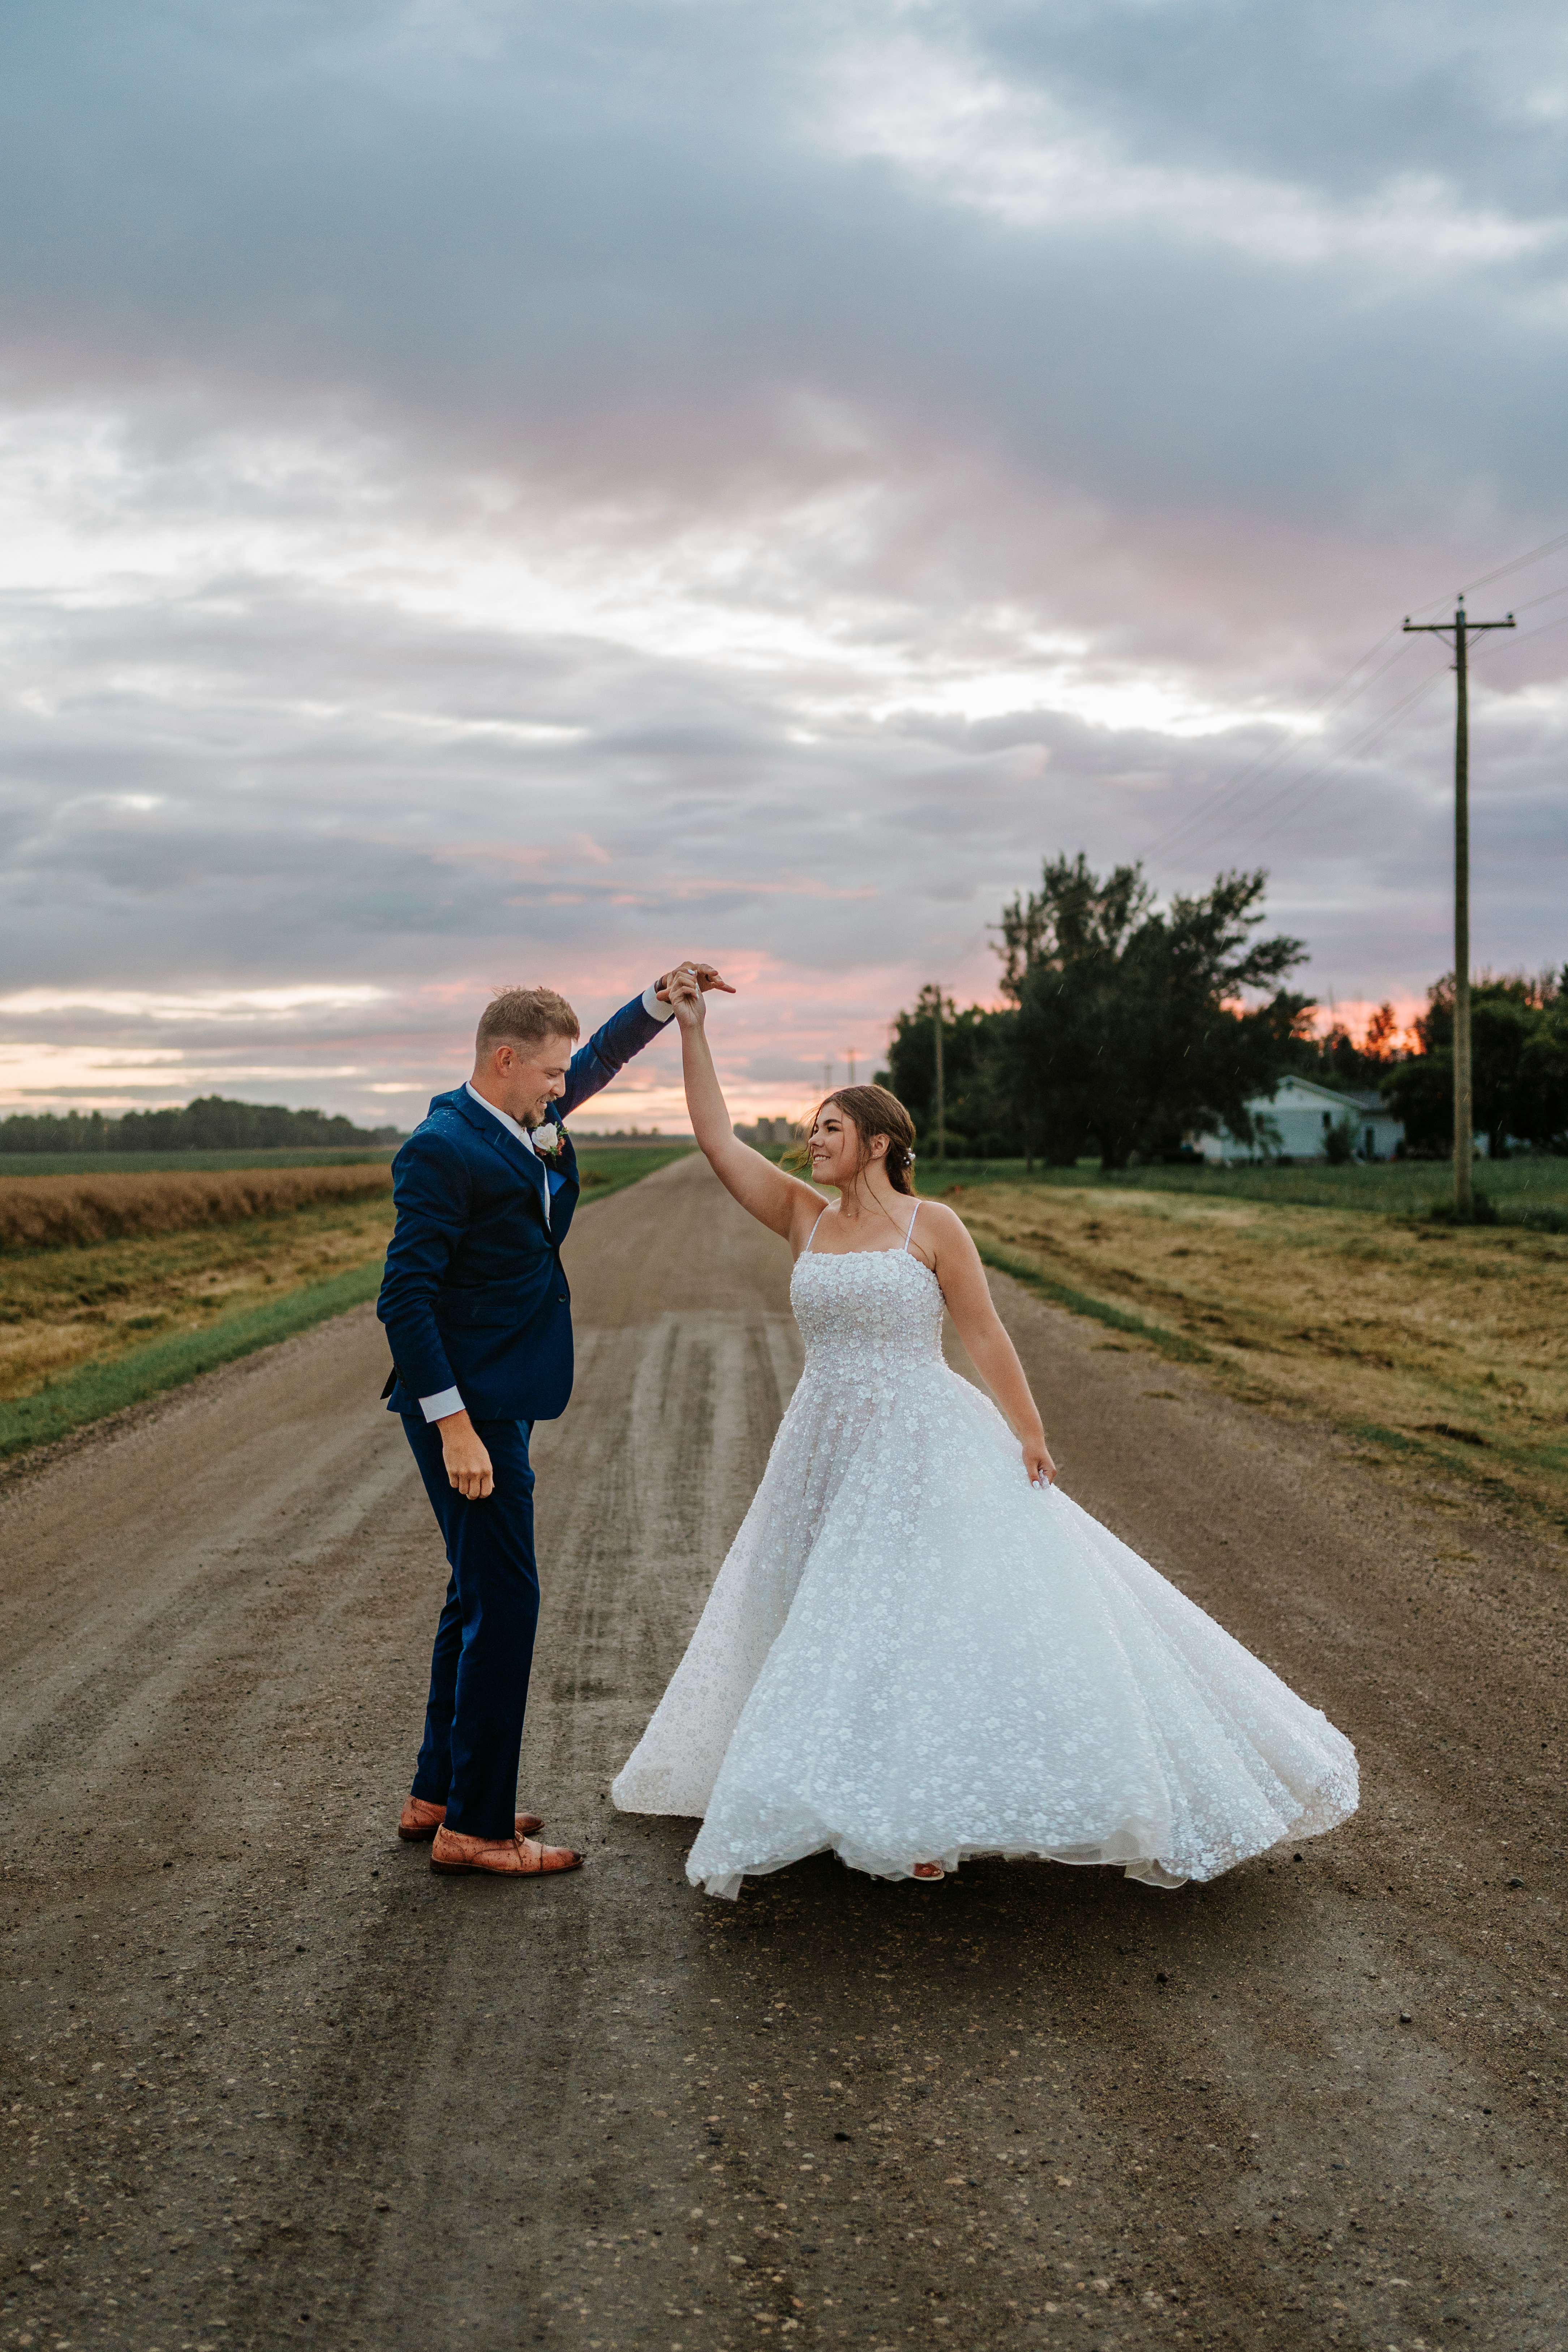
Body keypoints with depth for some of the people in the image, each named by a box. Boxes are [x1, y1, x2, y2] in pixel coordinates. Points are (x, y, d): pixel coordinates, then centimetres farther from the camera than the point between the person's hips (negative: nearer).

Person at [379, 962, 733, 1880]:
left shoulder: (525, 1123, 8)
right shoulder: (442, 1150, -18)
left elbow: (598, 1061, 27)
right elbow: (405, 1297, -21)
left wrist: (662, 999, 11)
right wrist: (455, 1426, -24)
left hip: (500, 1400, 10)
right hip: (468, 1407, -10)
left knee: (480, 1596, 17)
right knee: (503, 1603, -5)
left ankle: (438, 1795, 28)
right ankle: (475, 1824, 4)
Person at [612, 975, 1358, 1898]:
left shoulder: (931, 1225, -5)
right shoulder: (803, 1217, 6)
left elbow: (986, 1337, -5)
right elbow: (718, 1139, 2)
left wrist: (1030, 1438, -10)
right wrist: (691, 1030, -2)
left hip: (926, 1451, -5)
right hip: (833, 1456, 5)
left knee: (946, 1617, -10)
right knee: (831, 1631, 10)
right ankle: (883, 1809, 24)